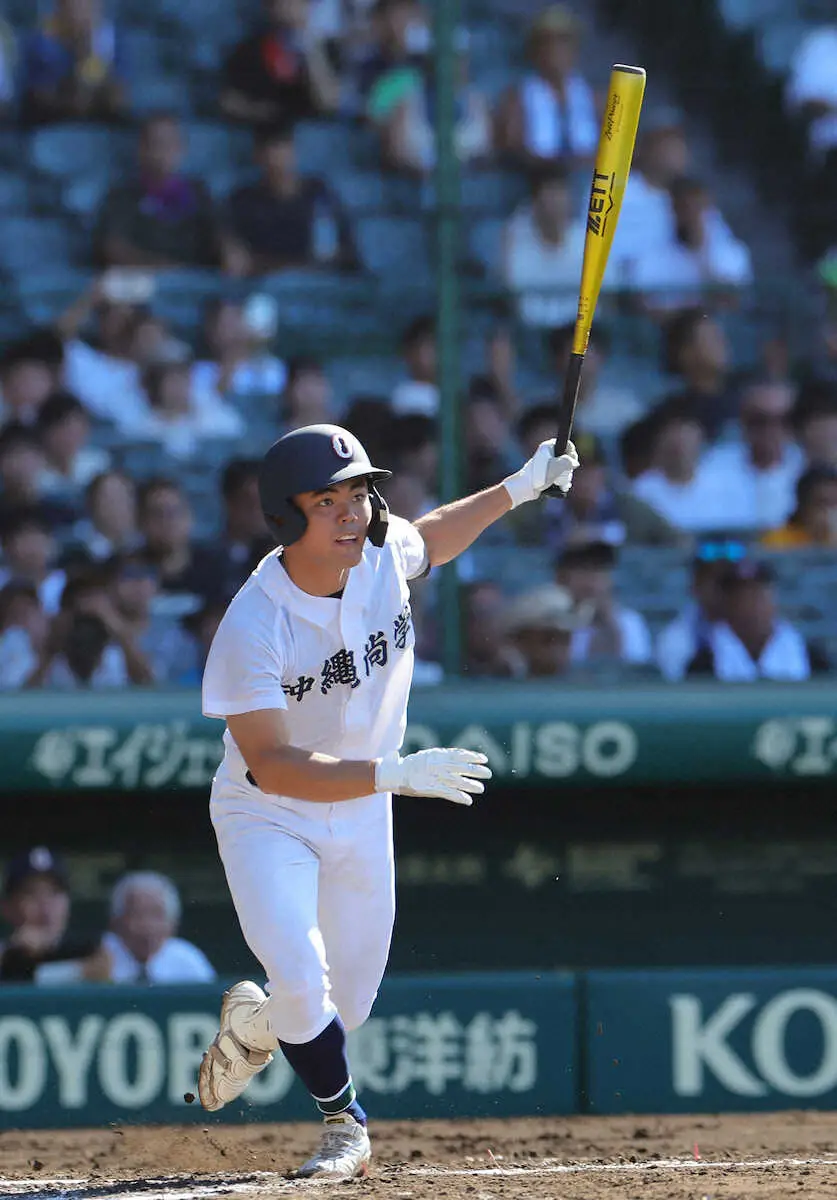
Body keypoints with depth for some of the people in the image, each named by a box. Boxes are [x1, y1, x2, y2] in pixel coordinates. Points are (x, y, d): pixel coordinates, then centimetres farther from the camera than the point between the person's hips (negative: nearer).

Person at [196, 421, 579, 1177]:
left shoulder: (383, 553, -14)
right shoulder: (252, 627, -30)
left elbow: (429, 539, 14)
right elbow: (271, 765, -35)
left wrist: (521, 487, 9)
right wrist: (397, 773, -43)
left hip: (362, 819, 5)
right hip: (267, 820, -5)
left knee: (343, 1013, 10)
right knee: (300, 980, -23)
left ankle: (256, 1025, 44)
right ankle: (345, 1121, 3)